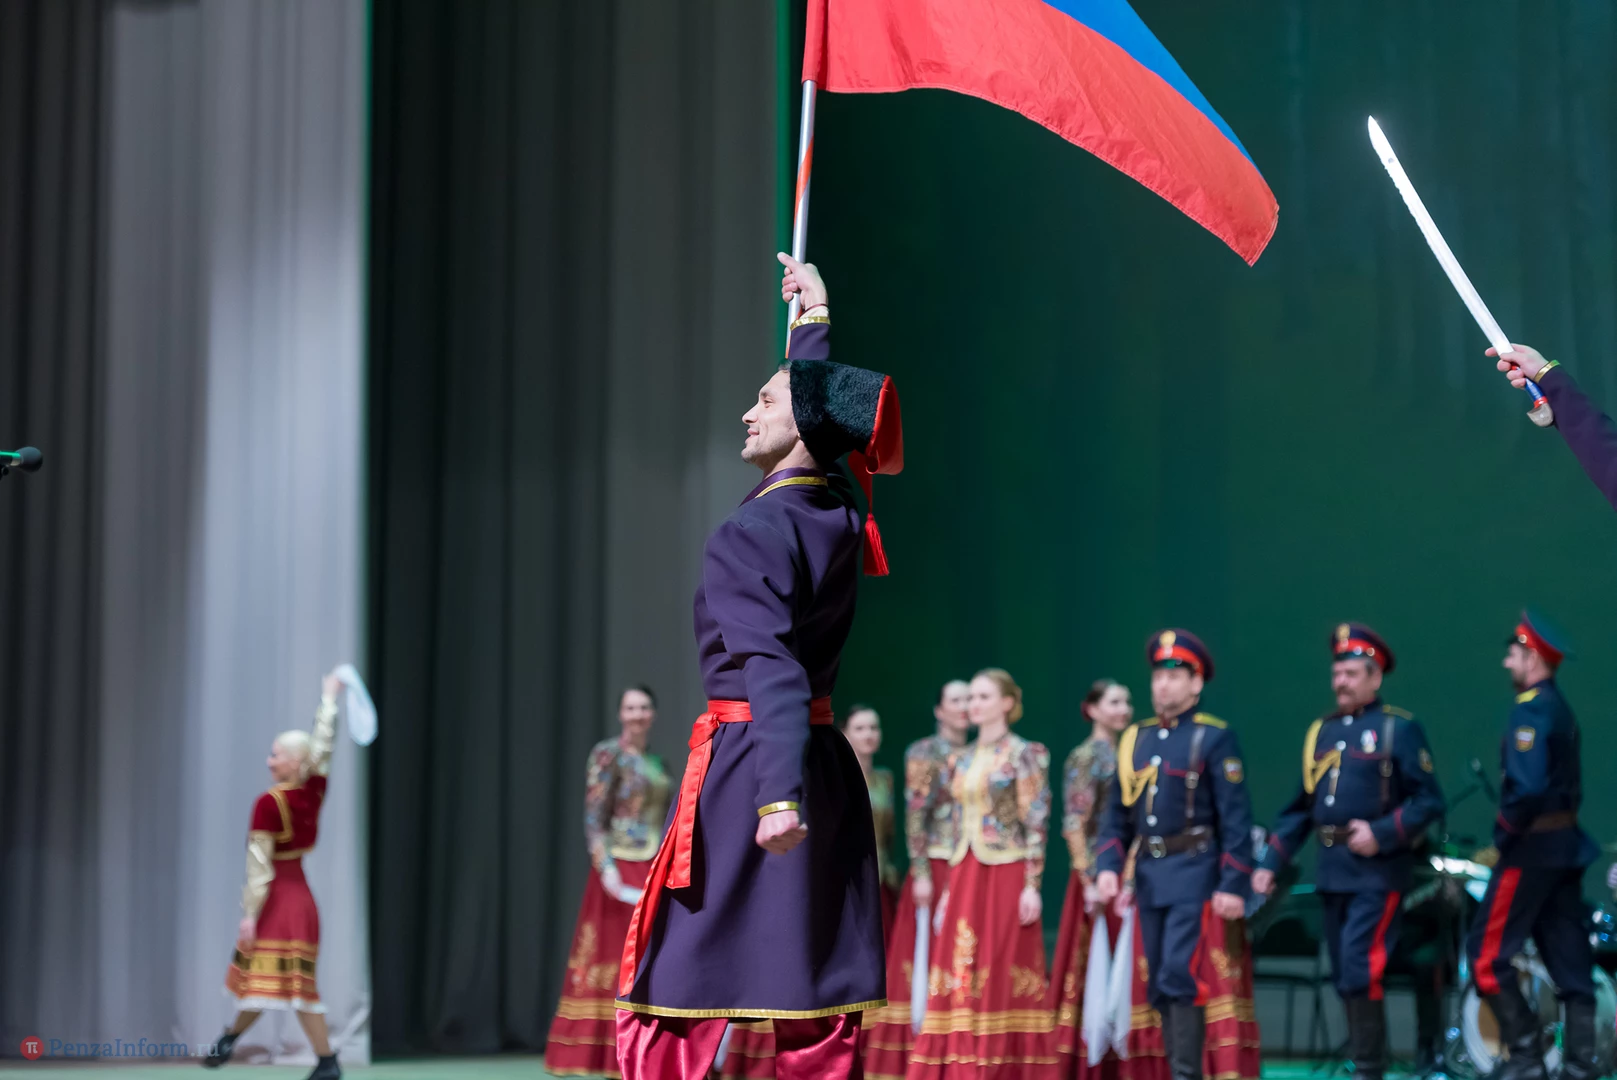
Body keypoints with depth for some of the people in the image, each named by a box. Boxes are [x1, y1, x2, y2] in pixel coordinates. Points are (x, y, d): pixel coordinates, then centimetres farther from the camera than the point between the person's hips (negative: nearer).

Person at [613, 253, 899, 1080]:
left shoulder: (751, 531, -13)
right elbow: (821, 398, 29)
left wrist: (781, 791, -32)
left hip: (748, 758, -8)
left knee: (664, 1004, -3)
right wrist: (815, 319, 42)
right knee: (817, 1010, 7)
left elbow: (772, 668, -24)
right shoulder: (836, 516, 9)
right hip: (830, 761, 8)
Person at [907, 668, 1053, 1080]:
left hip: (1005, 876, -6)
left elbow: (1036, 825, -8)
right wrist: (950, 888, 13)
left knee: (1001, 978, -5)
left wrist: (1032, 885, -15)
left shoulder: (1024, 754, -4)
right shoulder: (961, 760, 15)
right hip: (964, 877, 6)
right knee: (959, 977, 2)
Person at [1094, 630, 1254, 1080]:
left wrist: (1233, 884, -14)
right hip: (1149, 875, 7)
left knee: (1180, 978, -13)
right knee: (1158, 987, 9)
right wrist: (1107, 866, 0)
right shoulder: (1135, 739, 13)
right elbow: (1118, 814, 14)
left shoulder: (1215, 738, -5)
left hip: (1194, 874, -7)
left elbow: (1235, 817, -9)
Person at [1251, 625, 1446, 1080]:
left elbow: (1429, 801, -6)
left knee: (1360, 968, -15)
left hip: (1378, 870, -6)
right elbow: (1300, 807, 17)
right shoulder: (1321, 732, 15)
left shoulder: (1399, 729, -3)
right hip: (1333, 872, 6)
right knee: (1343, 977, 8)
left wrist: (1382, 834, -18)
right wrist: (1270, 863, 10)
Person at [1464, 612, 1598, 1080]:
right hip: (1567, 844, 9)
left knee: (1487, 952, -4)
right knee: (1570, 958, 7)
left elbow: (1527, 786, -25)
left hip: (1533, 847, -9)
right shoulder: (1561, 708, 15)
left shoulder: (1531, 708, -15)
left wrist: (1505, 830, -13)